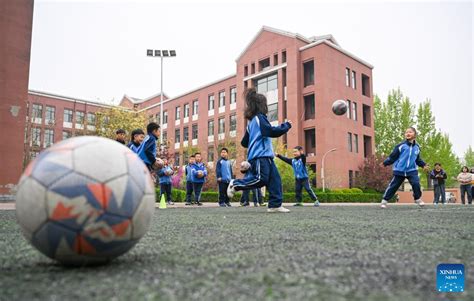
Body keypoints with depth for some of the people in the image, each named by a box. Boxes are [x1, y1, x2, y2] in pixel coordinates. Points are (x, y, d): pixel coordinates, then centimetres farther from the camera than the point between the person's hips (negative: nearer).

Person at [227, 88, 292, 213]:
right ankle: (235, 184, 1)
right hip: (260, 156, -10)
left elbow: (244, 142, 24)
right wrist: (286, 125, -2)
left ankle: (275, 205, 1)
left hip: (265, 156, 10)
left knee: (275, 179, 3)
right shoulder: (259, 118, -5)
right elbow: (272, 132, -15)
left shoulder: (251, 121, 23)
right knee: (261, 179, -14)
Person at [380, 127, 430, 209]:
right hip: (399, 170, -3)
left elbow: (418, 159, 19)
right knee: (393, 186, 0)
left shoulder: (417, 147, 6)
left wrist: (424, 165, 9)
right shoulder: (401, 145, -8)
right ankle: (384, 200, 10)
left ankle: (418, 199, 10)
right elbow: (393, 156, -5)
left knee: (416, 184, -14)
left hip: (412, 170, 3)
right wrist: (385, 163, -9)